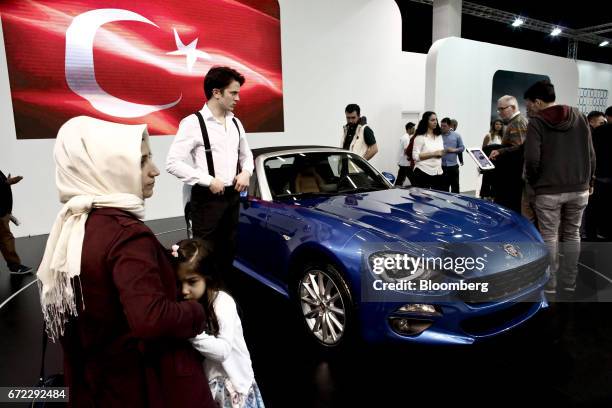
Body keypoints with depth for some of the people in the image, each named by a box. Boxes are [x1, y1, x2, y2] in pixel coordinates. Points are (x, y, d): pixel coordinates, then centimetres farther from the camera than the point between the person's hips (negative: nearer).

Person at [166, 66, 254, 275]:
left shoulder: (235, 123, 9)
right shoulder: (193, 122, -11)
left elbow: (246, 154, 22)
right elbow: (172, 163, -17)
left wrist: (246, 172, 0)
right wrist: (208, 180, -19)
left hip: (232, 196, 7)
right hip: (207, 198, -6)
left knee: (229, 251, 15)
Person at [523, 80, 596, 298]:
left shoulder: (536, 122, -7)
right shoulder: (578, 116, 7)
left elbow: (532, 159, -16)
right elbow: (591, 153, 6)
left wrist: (533, 182, 0)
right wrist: (589, 181, 14)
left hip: (548, 190, -4)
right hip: (578, 188, 5)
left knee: (549, 237, 4)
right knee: (572, 235, 14)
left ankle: (550, 286, 10)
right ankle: (569, 286, 20)